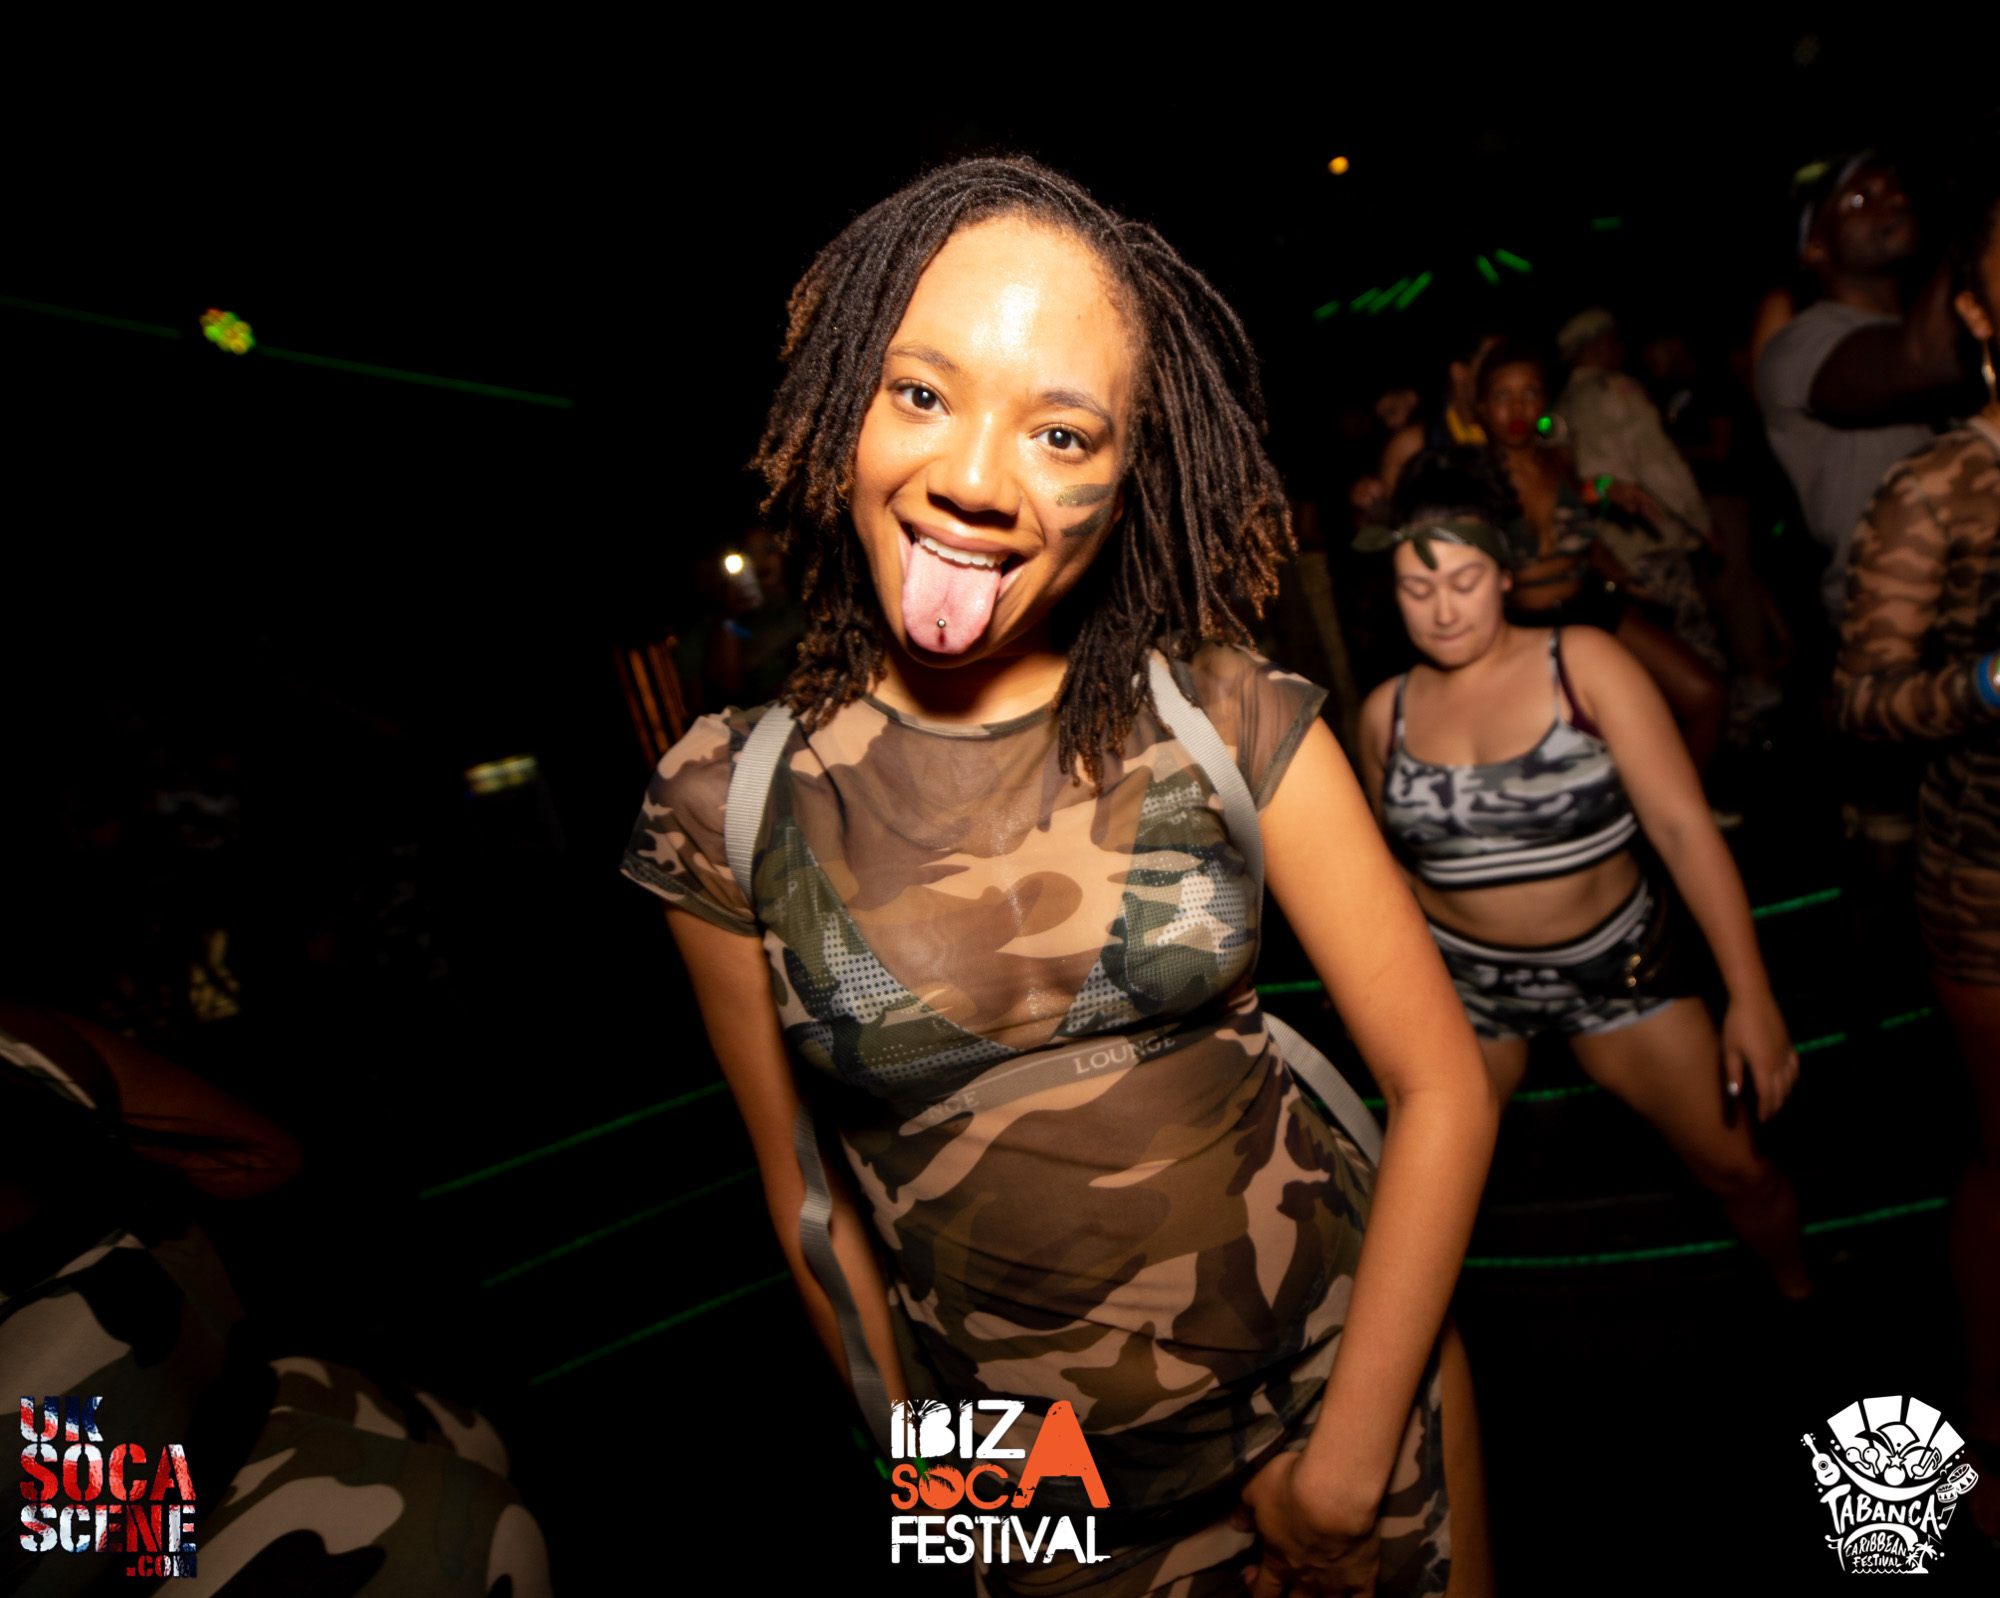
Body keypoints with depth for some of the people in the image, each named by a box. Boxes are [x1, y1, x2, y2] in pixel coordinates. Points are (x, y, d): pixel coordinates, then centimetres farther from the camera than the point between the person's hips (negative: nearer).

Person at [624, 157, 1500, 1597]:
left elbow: (1444, 1088, -9)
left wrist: (1348, 1464, -9)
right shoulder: (726, 804, -13)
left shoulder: (1231, 720, -14)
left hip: (1351, 1367, 1)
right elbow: (806, 1190, -2)